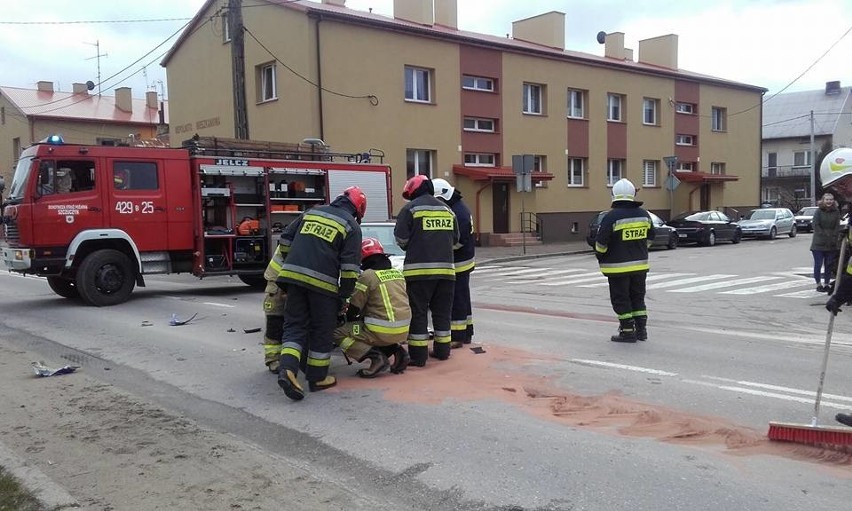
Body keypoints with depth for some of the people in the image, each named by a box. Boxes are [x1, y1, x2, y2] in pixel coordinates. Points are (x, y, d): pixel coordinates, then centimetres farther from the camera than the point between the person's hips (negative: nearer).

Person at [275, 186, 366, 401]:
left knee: (294, 326, 9)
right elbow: (350, 266, -4)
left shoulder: (312, 212, 17)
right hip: (322, 282, -4)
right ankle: (317, 378, 18)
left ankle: (287, 370, -10)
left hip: (293, 276, 4)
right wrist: (344, 296, 3)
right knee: (322, 331, 10)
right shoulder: (351, 226, 3)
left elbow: (285, 239, 19)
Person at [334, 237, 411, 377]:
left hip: (383, 330, -7)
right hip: (404, 330, 7)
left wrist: (348, 319, 20)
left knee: (338, 333, 4)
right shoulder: (398, 273, 11)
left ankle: (376, 357, -10)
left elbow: (354, 307, -3)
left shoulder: (368, 276, -9)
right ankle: (397, 350, 11)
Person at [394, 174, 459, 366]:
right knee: (442, 311, 15)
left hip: (419, 269, -5)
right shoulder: (447, 210, 15)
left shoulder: (410, 208, -3)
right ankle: (442, 350, 21)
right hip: (445, 268, 5)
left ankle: (418, 355, 0)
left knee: (418, 312, 0)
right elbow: (455, 239, 18)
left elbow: (401, 238, -6)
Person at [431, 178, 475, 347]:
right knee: (462, 299, 16)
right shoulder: (453, 208, 14)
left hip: (459, 263, -11)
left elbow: (458, 240, -26)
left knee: (457, 300, -6)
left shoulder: (458, 212, -20)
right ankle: (466, 333, 26)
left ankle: (457, 337, -2)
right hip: (459, 262, 11)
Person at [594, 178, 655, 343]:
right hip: (640, 265, 6)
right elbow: (650, 237, 15)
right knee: (638, 297, 17)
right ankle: (641, 329, 20)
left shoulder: (611, 217, -16)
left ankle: (628, 332, 6)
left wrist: (601, 258, 1)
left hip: (618, 267, -6)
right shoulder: (644, 214, 3)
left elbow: (601, 243, -16)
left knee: (621, 300, 4)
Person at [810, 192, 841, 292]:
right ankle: (818, 284, 6)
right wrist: (823, 235, -13)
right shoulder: (818, 212, -1)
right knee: (818, 264, -1)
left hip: (832, 243, 3)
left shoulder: (836, 212, 7)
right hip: (818, 243, -3)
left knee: (829, 264, 6)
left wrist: (833, 236, -7)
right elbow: (816, 226, -5)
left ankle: (827, 283, 15)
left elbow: (837, 226, 5)